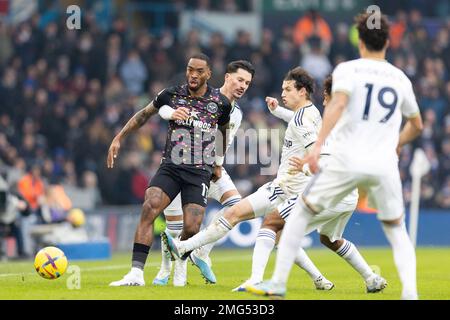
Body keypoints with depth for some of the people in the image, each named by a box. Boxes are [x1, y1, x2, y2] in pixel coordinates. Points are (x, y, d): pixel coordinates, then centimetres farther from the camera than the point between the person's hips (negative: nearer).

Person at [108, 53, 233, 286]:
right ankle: (136, 273, -26)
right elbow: (143, 115, 16)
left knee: (191, 228, -13)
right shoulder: (171, 95, 0)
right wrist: (119, 138, 11)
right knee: (149, 208, -24)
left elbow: (224, 132, 21)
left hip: (200, 172, -1)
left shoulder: (220, 102, 0)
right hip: (170, 168, 1)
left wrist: (218, 162, 24)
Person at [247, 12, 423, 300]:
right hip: (385, 165, 3)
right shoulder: (400, 79, 14)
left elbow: (337, 104, -18)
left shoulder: (347, 69, 2)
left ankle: (278, 282, 11)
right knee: (396, 230, 18)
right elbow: (417, 125, 26)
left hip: (347, 160, -3)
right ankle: (410, 291, -5)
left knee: (301, 212, 15)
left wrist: (319, 144, -25)